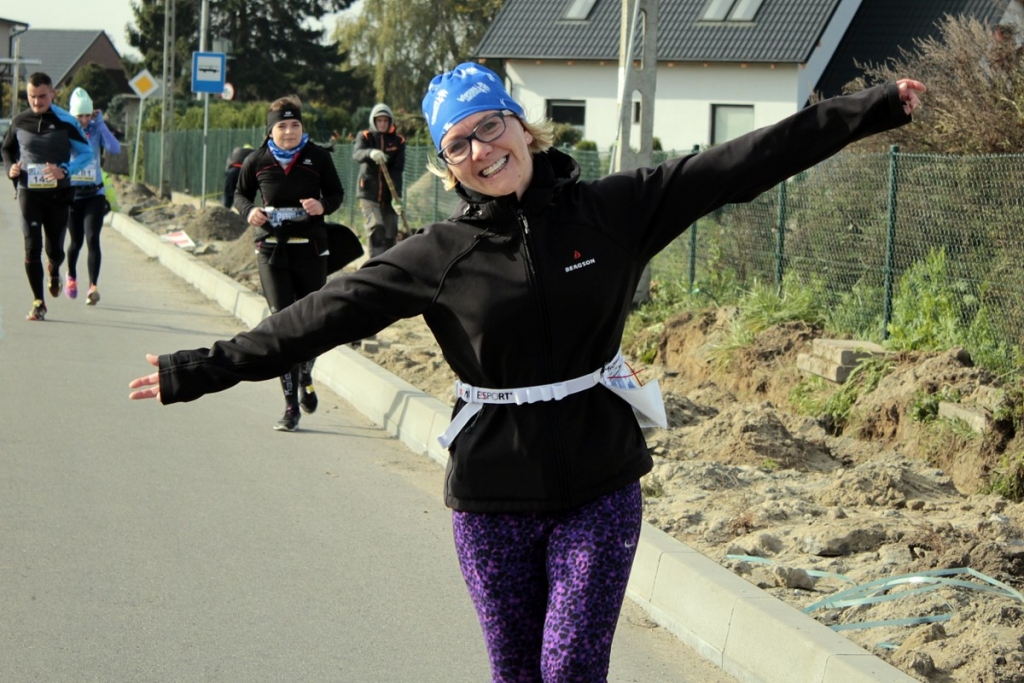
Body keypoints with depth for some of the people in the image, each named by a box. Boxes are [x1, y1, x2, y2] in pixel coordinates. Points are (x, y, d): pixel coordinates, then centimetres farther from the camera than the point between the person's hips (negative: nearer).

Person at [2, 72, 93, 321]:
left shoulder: (65, 122, -5)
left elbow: (87, 153, -2)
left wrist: (65, 170, -18)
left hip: (58, 194, -1)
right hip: (28, 193, 1)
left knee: (55, 248, 7)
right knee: (32, 247, -7)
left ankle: (54, 271, 44)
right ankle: (38, 302, 0)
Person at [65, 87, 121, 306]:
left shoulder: (96, 130, -2)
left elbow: (115, 149, -18)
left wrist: (100, 123, -18)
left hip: (95, 194, 0)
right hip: (71, 194, 0)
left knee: (92, 239, -14)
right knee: (76, 241, 10)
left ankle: (93, 287, -17)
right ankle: (71, 277, 38)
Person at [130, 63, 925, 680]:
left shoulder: (611, 211, -4)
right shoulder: (439, 257, -4)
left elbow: (741, 165, -5)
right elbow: (323, 314, -4)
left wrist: (874, 107, -6)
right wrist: (202, 369, -7)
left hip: (599, 488, -1)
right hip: (493, 498, 1)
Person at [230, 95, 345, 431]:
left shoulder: (318, 157, -2)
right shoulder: (256, 161, 0)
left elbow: (337, 193, 8)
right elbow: (241, 193, 14)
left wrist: (323, 206, -14)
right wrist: (249, 211, -8)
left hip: (311, 250, 0)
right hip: (272, 250, 0)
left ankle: (305, 378, 39)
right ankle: (291, 405, -3)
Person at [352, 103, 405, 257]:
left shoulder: (398, 141, 3)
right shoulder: (365, 137, 0)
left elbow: (397, 170, -7)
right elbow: (356, 154, -22)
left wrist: (396, 196, -19)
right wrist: (370, 153, -46)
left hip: (389, 196, 2)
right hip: (369, 194, -2)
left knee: (391, 235, 4)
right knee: (376, 229, -19)